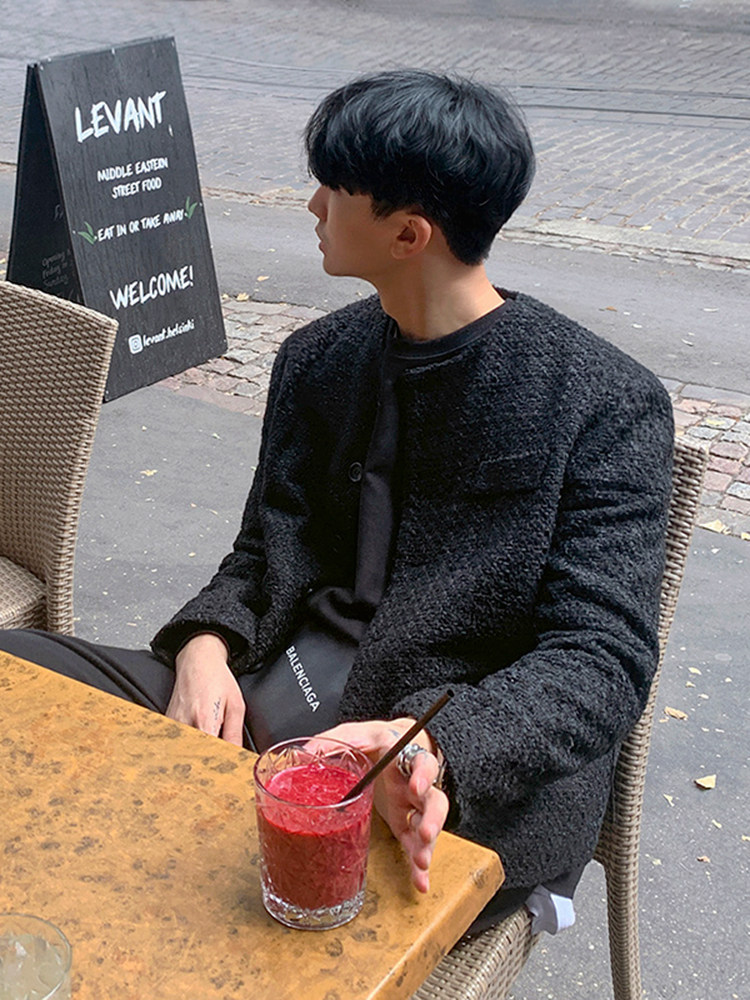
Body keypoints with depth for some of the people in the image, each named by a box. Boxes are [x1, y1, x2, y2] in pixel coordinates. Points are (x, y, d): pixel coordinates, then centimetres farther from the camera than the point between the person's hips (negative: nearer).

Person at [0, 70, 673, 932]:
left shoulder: (609, 406, -8)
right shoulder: (317, 359, 11)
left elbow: (602, 658, -14)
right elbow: (270, 553, 15)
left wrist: (439, 752, -33)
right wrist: (209, 643, -9)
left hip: (479, 778, -5)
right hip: (293, 700, 6)